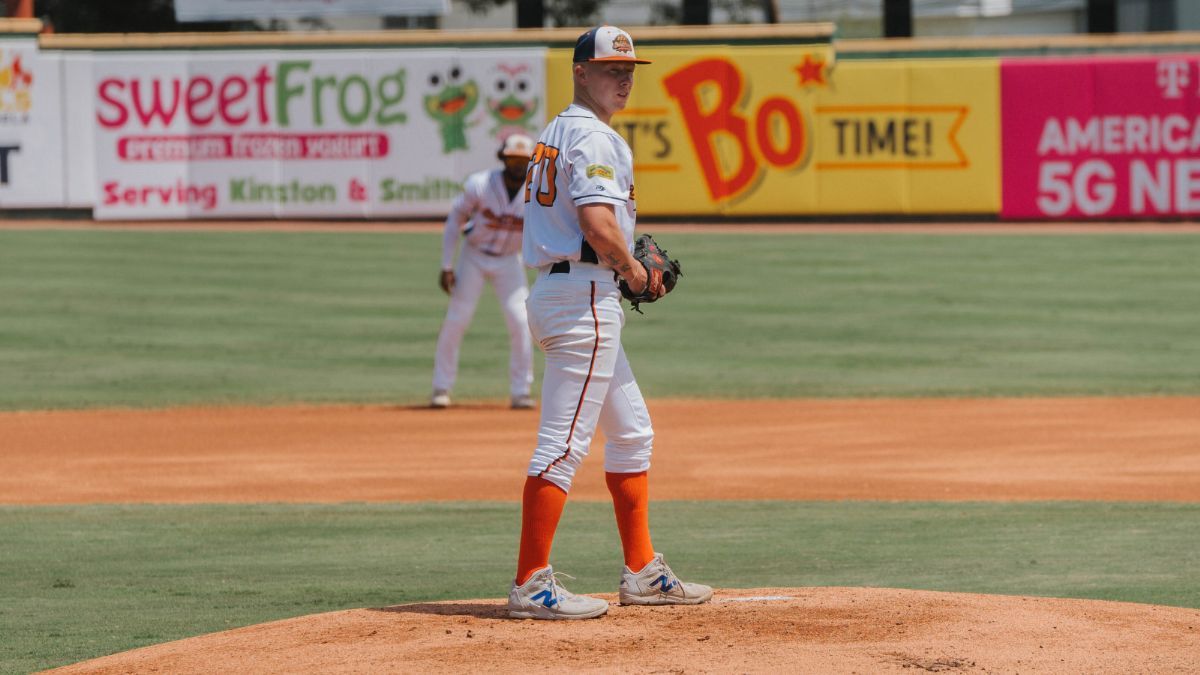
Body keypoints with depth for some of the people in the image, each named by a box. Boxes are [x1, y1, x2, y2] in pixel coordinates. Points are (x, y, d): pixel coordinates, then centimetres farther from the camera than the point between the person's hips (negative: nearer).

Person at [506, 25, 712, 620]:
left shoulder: (552, 135, 19)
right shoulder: (595, 138, -12)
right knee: (563, 443, -11)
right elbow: (598, 223, -25)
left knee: (631, 433, 17)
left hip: (553, 287, 11)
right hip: (585, 297, -11)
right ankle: (531, 586, -12)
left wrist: (621, 265, 15)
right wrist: (632, 269, -7)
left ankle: (643, 574, 21)